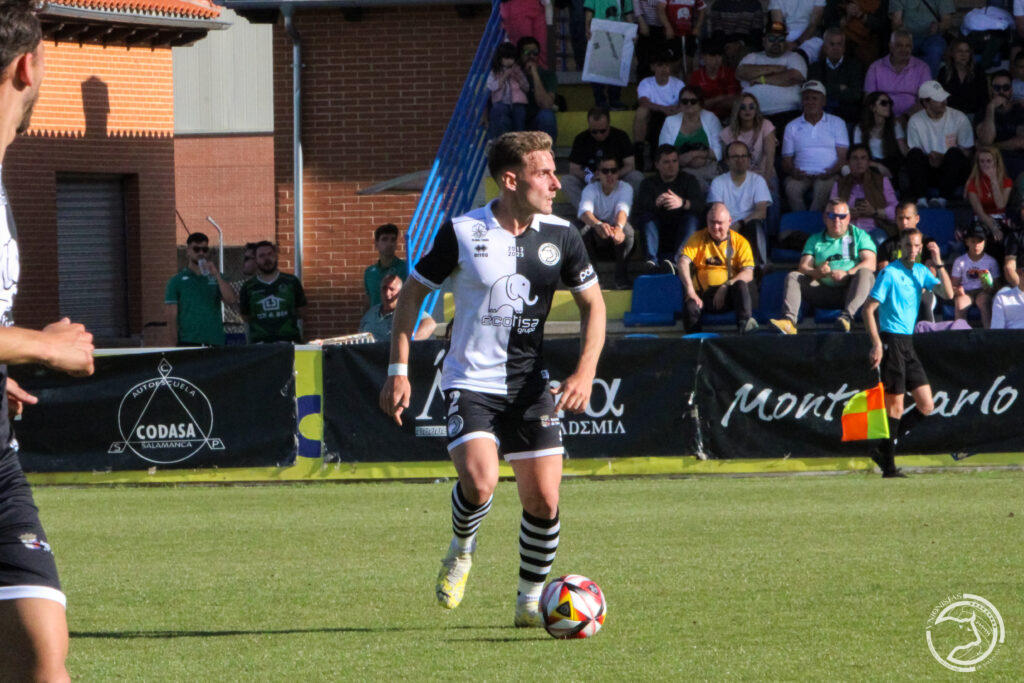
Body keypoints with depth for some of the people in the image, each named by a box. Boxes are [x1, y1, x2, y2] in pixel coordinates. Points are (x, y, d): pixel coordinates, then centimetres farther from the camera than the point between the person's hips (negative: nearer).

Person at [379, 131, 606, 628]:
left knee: (544, 500, -3)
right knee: (479, 481, -24)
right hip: (471, 382, -3)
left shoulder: (560, 236, 0)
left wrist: (585, 371, -6)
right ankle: (461, 551, 9)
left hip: (530, 384, 3)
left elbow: (593, 304, 9)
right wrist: (398, 370, -3)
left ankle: (531, 602, 17)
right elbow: (413, 293, 3)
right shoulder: (461, 233, -8)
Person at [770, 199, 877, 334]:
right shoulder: (815, 240, 21)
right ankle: (789, 320, -35)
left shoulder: (859, 235, 14)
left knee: (864, 273, -31)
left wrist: (847, 273, -20)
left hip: (850, 290, -3)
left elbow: (870, 264, -3)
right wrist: (818, 273, -17)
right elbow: (803, 267, 7)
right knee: (793, 277, -13)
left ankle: (847, 316, -51)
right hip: (824, 292, 3)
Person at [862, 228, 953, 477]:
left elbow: (947, 293, 5)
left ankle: (884, 451, 13)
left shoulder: (921, 272, 13)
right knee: (895, 407, -6)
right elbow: (868, 309, -10)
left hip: (908, 343, 8)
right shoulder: (890, 273, -9)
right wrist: (876, 344, -18)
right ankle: (888, 466, 1)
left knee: (926, 406, 5)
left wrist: (939, 264, -5)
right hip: (891, 341, -8)